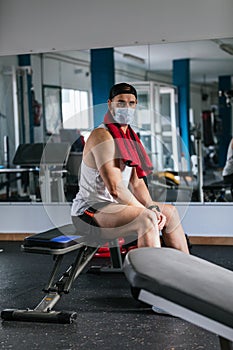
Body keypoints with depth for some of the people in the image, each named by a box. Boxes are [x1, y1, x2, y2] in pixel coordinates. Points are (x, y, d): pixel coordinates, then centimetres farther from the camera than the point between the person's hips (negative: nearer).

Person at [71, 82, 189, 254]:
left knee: (170, 212, 11)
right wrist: (147, 210, -18)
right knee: (147, 218, -31)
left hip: (112, 206, 10)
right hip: (89, 211, -10)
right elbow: (115, 188, -24)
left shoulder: (129, 137, 14)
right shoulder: (102, 136, -16)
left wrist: (152, 207, -5)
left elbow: (137, 183, 11)